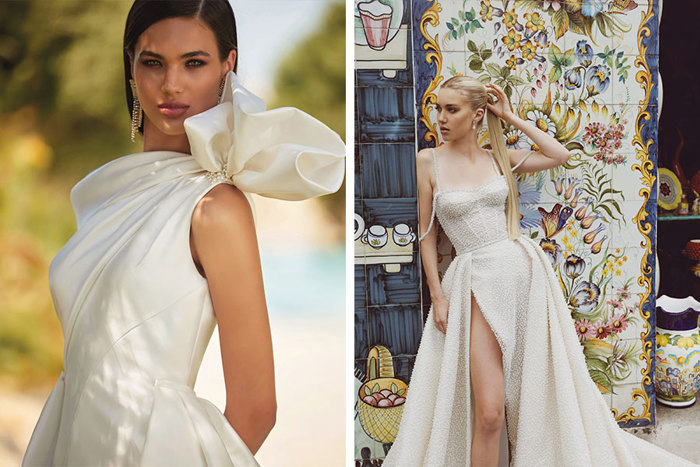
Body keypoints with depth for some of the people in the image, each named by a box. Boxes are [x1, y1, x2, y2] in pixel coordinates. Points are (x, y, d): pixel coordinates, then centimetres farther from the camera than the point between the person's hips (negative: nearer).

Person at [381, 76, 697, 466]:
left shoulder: (498, 157, 8)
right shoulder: (430, 161, 1)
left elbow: (559, 155, 4)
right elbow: (427, 233, 3)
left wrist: (510, 117, 5)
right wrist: (437, 295, -2)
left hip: (523, 269, 3)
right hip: (478, 283, -3)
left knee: (540, 393, 9)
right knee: (489, 413, -11)